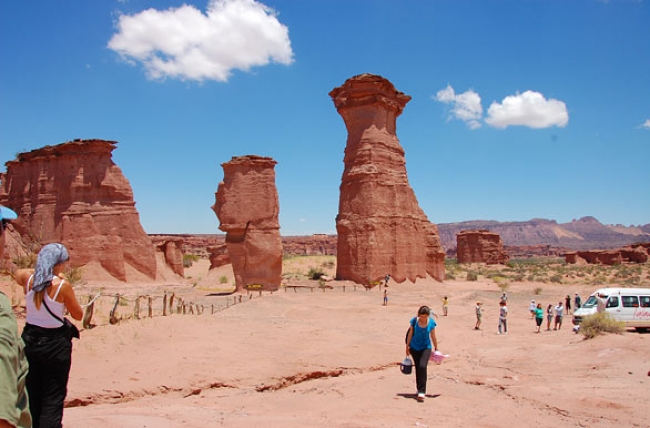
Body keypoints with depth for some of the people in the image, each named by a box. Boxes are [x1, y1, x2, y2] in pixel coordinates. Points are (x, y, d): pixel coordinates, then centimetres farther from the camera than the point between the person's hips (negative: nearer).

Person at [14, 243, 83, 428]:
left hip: (30, 339, 6)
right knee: (53, 398, 3)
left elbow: (17, 273, 25)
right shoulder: (62, 285, -17)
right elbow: (78, 315, -5)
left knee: (31, 394, 19)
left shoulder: (28, 279, -2)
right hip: (55, 342, -5)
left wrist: (38, 270, 19)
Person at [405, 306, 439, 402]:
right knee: (417, 368, 9)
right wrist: (407, 346, 7)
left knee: (422, 366, -19)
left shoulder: (431, 322, -10)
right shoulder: (414, 320, -10)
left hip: (426, 347, -2)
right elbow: (410, 334, 2)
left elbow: (433, 336, 2)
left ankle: (421, 391, -16)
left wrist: (436, 348, 9)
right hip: (414, 348, 2)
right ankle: (419, 389, 26)